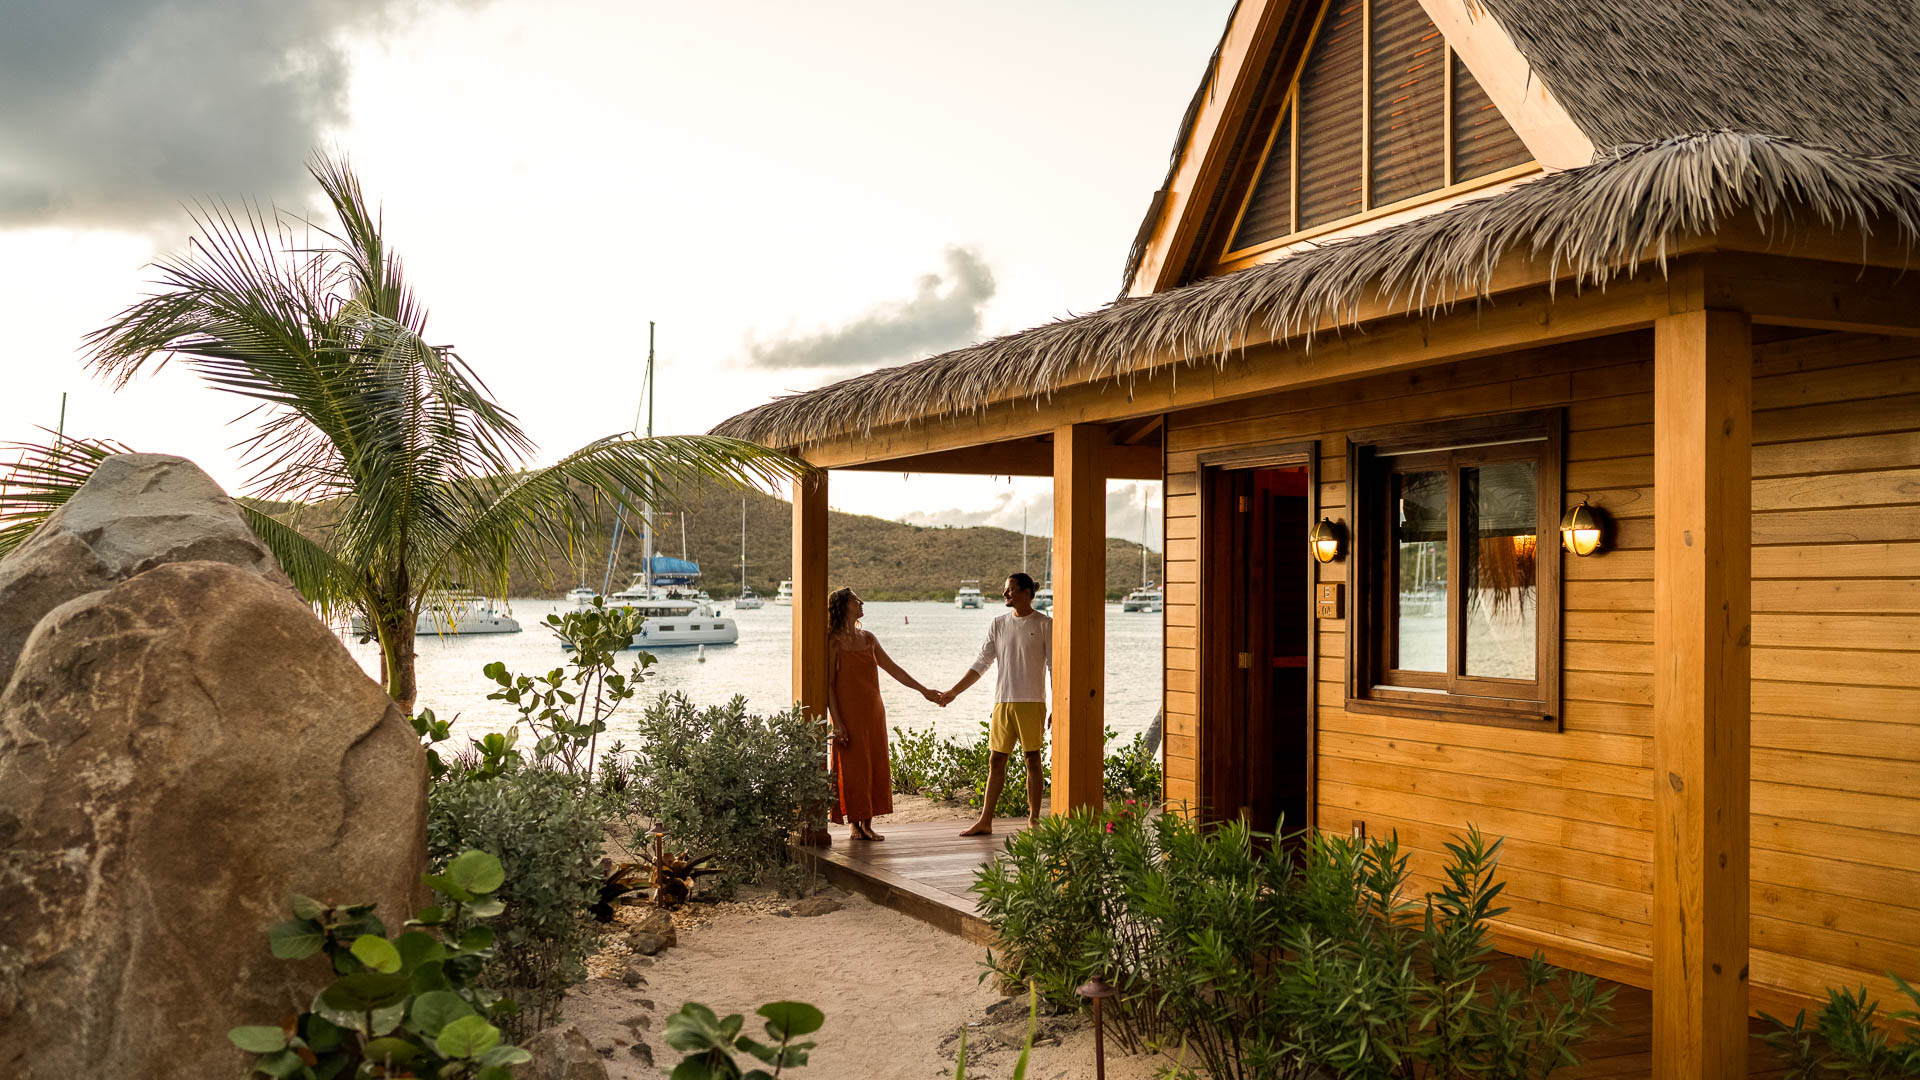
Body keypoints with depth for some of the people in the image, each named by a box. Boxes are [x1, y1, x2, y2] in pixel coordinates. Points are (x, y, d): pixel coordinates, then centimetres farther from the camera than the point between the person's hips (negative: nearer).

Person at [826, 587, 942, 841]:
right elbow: (828, 685, -10)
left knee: (875, 767, 4)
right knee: (853, 768, -3)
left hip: (873, 713, 6)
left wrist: (923, 690, 14)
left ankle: (867, 824, 11)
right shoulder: (834, 642, -7)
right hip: (849, 714, -6)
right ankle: (855, 825, 6)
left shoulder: (868, 639, 11)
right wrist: (837, 723, -15)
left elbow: (893, 669, 16)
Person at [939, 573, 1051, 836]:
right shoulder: (999, 624, 10)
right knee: (996, 760, 5)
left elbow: (1054, 668, -2)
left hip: (1031, 702, -4)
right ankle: (985, 821, 9)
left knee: (1032, 759, 0)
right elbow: (981, 664, 12)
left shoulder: (1044, 624, -2)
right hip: (1002, 702, 4)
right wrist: (954, 692, 7)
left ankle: (1034, 820, 7)